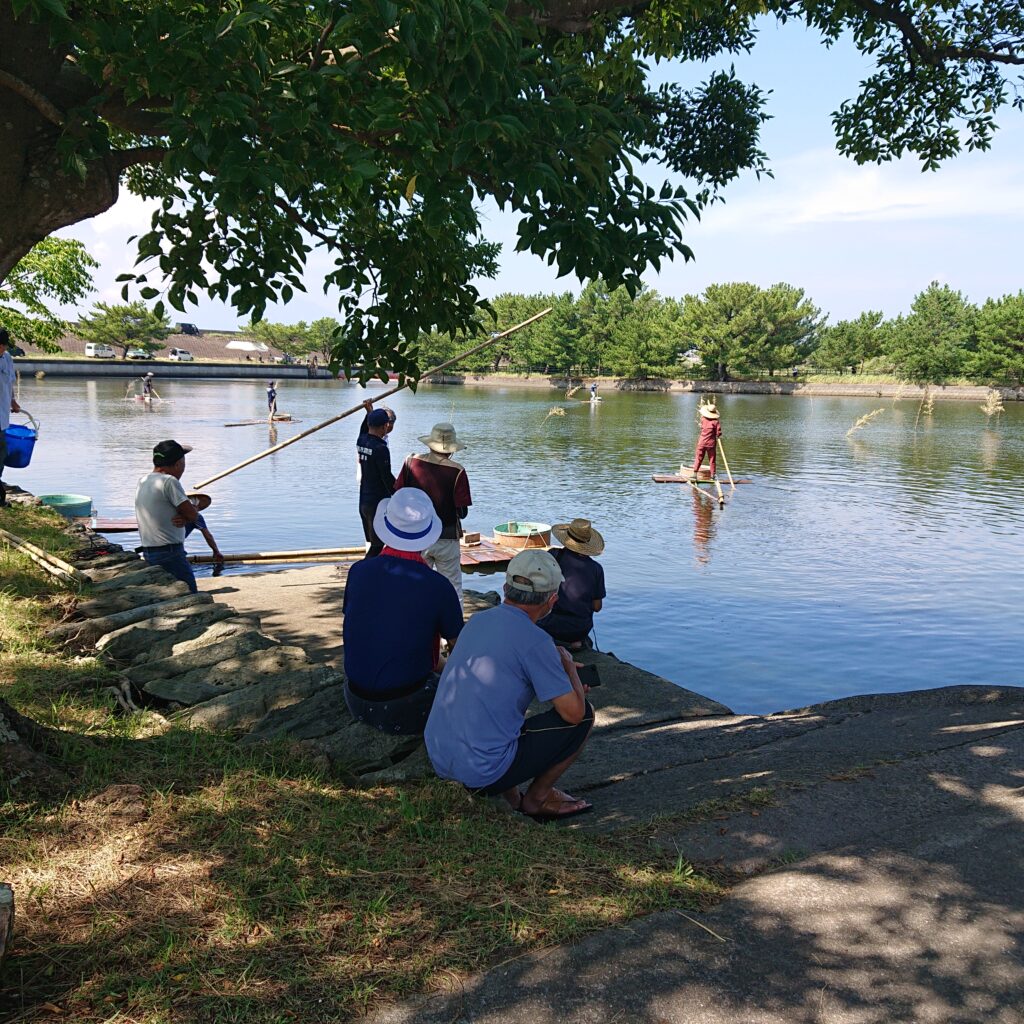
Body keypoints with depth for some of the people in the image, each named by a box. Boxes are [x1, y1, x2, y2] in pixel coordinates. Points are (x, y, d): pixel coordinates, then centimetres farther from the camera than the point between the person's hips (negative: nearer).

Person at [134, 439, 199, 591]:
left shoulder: (143, 482, 13)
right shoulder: (169, 482, -16)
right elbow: (192, 515, -14)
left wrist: (184, 519, -10)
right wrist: (190, 513, 7)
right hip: (170, 554, -9)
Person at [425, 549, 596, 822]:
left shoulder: (478, 621, 8)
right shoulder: (534, 640, -15)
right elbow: (574, 712, -11)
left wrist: (563, 683, 23)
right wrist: (569, 666, 8)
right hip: (485, 770, -7)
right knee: (584, 715, 6)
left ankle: (508, 793, 20)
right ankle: (537, 798, 15)